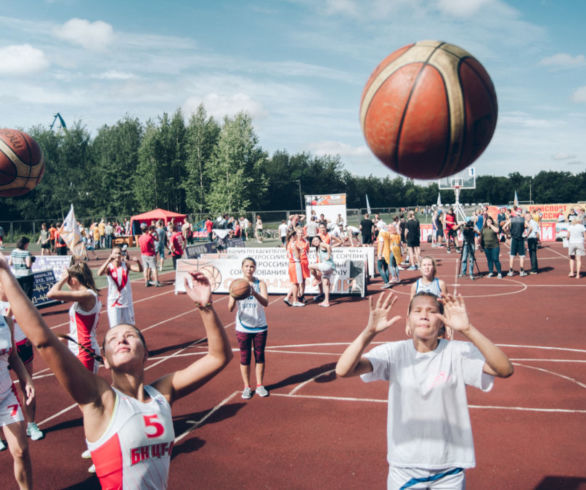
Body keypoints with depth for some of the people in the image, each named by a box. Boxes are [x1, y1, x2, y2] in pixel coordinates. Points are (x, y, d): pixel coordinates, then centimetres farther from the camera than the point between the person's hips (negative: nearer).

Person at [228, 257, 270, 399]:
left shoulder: (260, 284, -5)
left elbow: (266, 303, -18)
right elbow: (230, 308, -10)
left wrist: (254, 293, -36)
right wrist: (234, 297, -32)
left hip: (260, 327, 0)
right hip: (243, 328, 0)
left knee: (260, 356, 10)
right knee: (244, 358, 7)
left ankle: (260, 386, 25)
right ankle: (247, 387, 21)